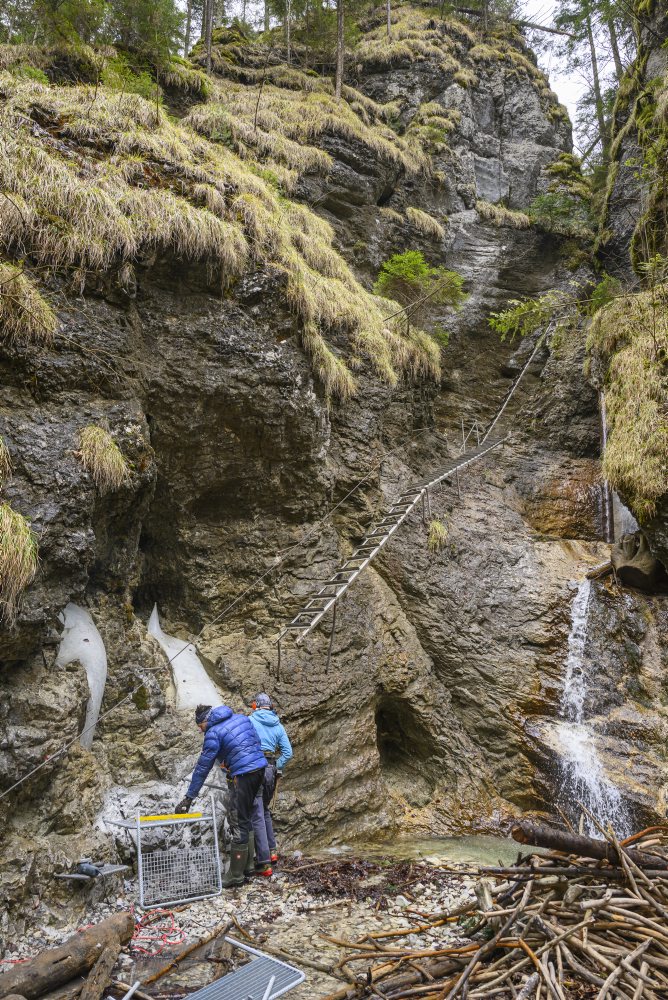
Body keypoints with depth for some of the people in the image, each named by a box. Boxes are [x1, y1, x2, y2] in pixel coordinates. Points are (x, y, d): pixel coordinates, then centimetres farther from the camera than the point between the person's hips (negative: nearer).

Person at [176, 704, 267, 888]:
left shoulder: (213, 733, -7)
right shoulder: (241, 717, 12)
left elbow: (202, 767, -5)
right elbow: (257, 741, 18)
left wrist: (189, 797, 1)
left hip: (244, 774, -8)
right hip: (261, 767, 8)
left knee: (241, 824, 0)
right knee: (247, 817, 19)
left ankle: (236, 874, 5)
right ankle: (247, 863, 27)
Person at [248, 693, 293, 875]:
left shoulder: (250, 721, -3)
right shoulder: (278, 726, 10)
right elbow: (288, 752, 6)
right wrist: (276, 768, 11)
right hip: (271, 770, 5)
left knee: (257, 816, -2)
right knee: (265, 811, 25)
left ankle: (264, 863, -3)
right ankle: (272, 851, 27)